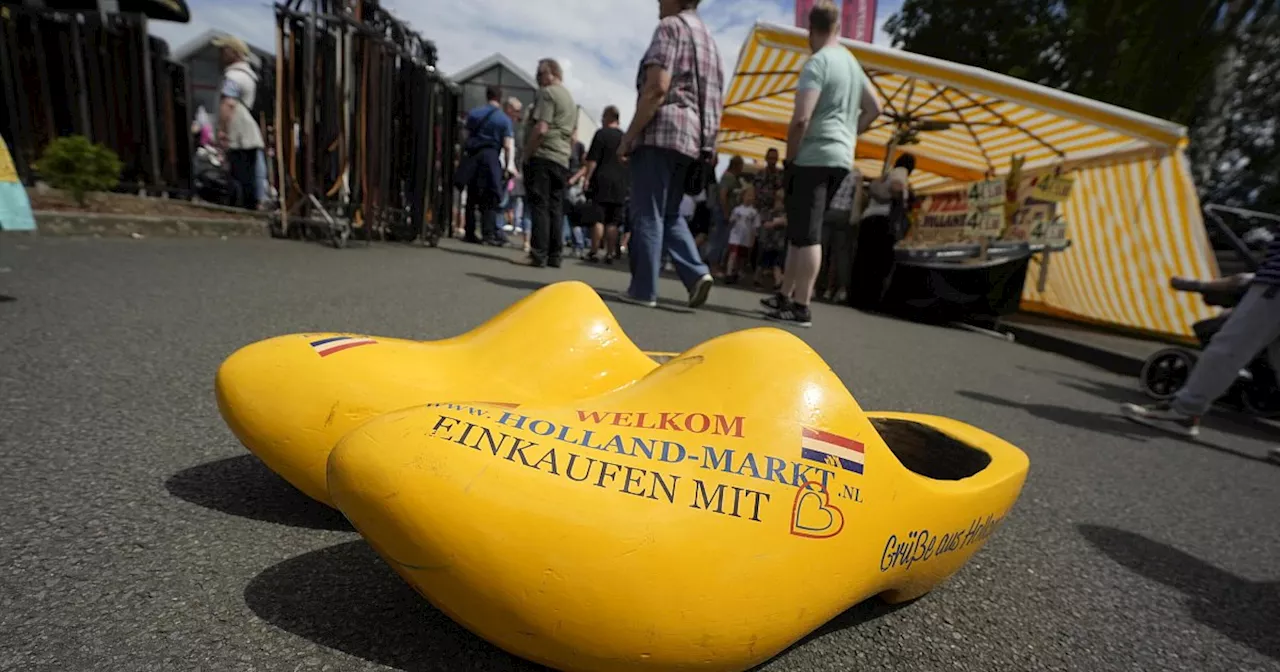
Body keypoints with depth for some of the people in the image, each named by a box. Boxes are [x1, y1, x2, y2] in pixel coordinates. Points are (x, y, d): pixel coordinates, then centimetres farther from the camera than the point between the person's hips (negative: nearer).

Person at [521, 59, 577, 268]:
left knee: (540, 206, -9)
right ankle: (554, 256, 5)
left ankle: (538, 255, -12)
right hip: (562, 159, 8)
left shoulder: (546, 93, -5)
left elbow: (541, 129, -17)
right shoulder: (571, 98, 22)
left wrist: (526, 153, -12)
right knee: (556, 208, 5)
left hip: (542, 156, -8)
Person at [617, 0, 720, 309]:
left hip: (661, 131, -8)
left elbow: (658, 87, -15)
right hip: (692, 137, 9)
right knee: (669, 214, 12)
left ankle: (643, 288, -4)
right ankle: (697, 273, -3)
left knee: (648, 214, -6)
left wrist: (630, 134, -12)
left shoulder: (671, 26, -1)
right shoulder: (708, 37, 26)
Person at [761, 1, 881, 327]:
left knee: (806, 235, -9)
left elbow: (801, 119, -19)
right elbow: (874, 108, 28)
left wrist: (789, 157, -7)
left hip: (813, 157, -9)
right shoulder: (852, 62, 20)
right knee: (801, 232, 13)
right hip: (841, 158, 9)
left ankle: (801, 307, -8)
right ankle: (785, 296, 19)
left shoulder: (818, 62, -8)